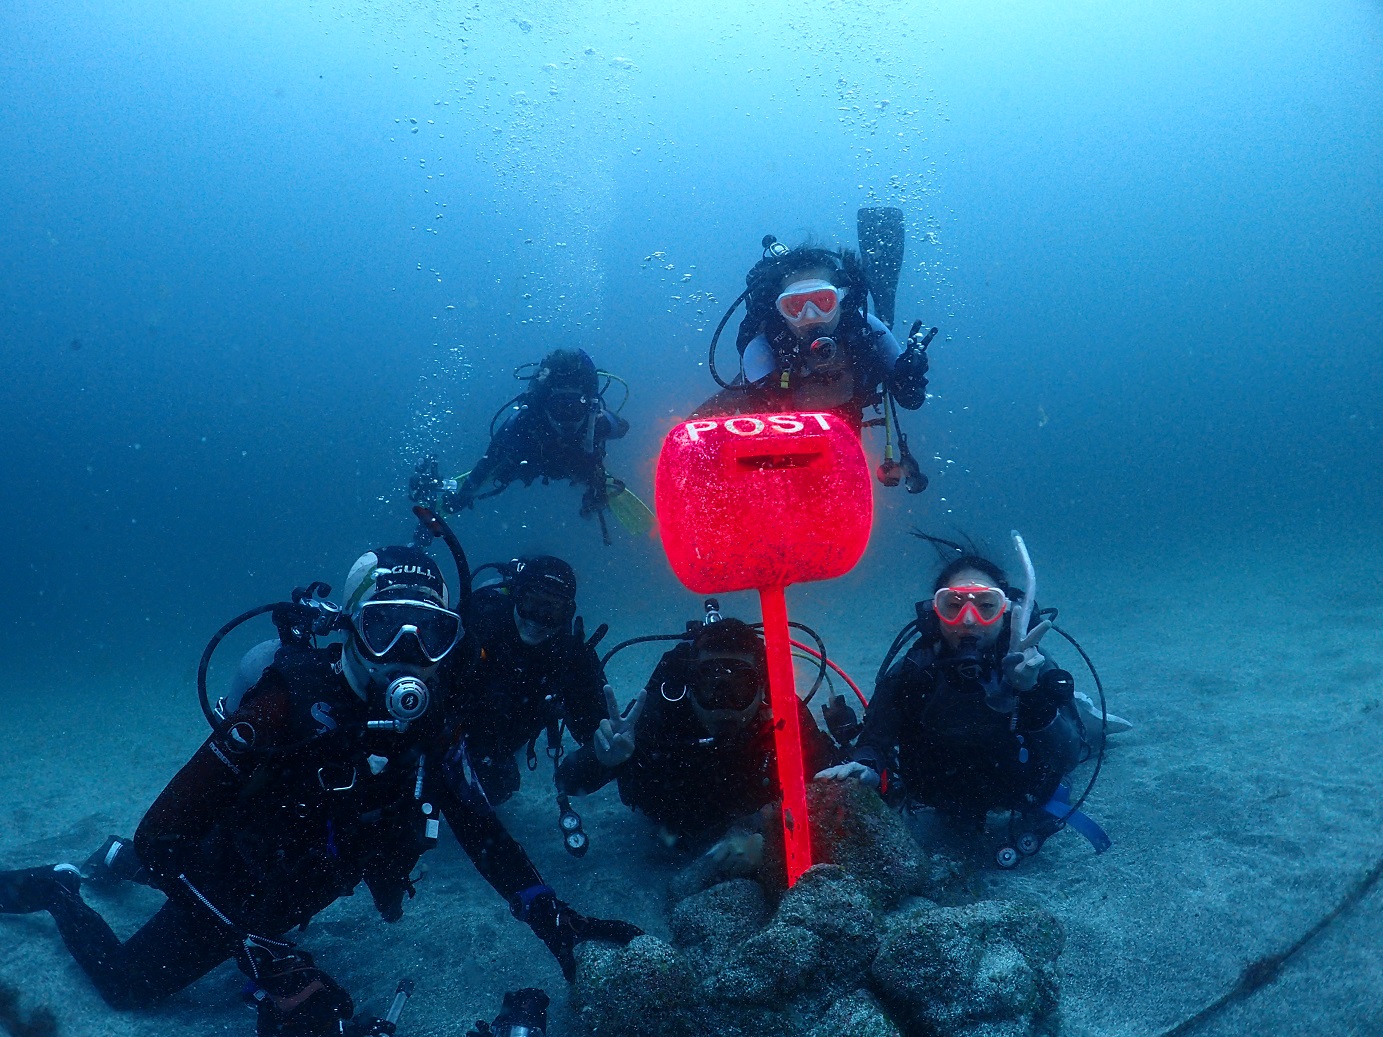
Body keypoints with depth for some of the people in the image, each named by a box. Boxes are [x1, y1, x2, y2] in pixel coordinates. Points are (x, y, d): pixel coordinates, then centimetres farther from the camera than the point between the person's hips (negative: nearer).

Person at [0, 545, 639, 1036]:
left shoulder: (429, 720, -19)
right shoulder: (294, 703, -38)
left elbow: (475, 823, -13)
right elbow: (163, 834, -38)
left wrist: (549, 915, -25)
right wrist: (264, 955, -45)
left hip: (299, 886, 6)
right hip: (232, 883, -5)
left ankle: (123, 862, 49)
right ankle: (56, 890, 37)